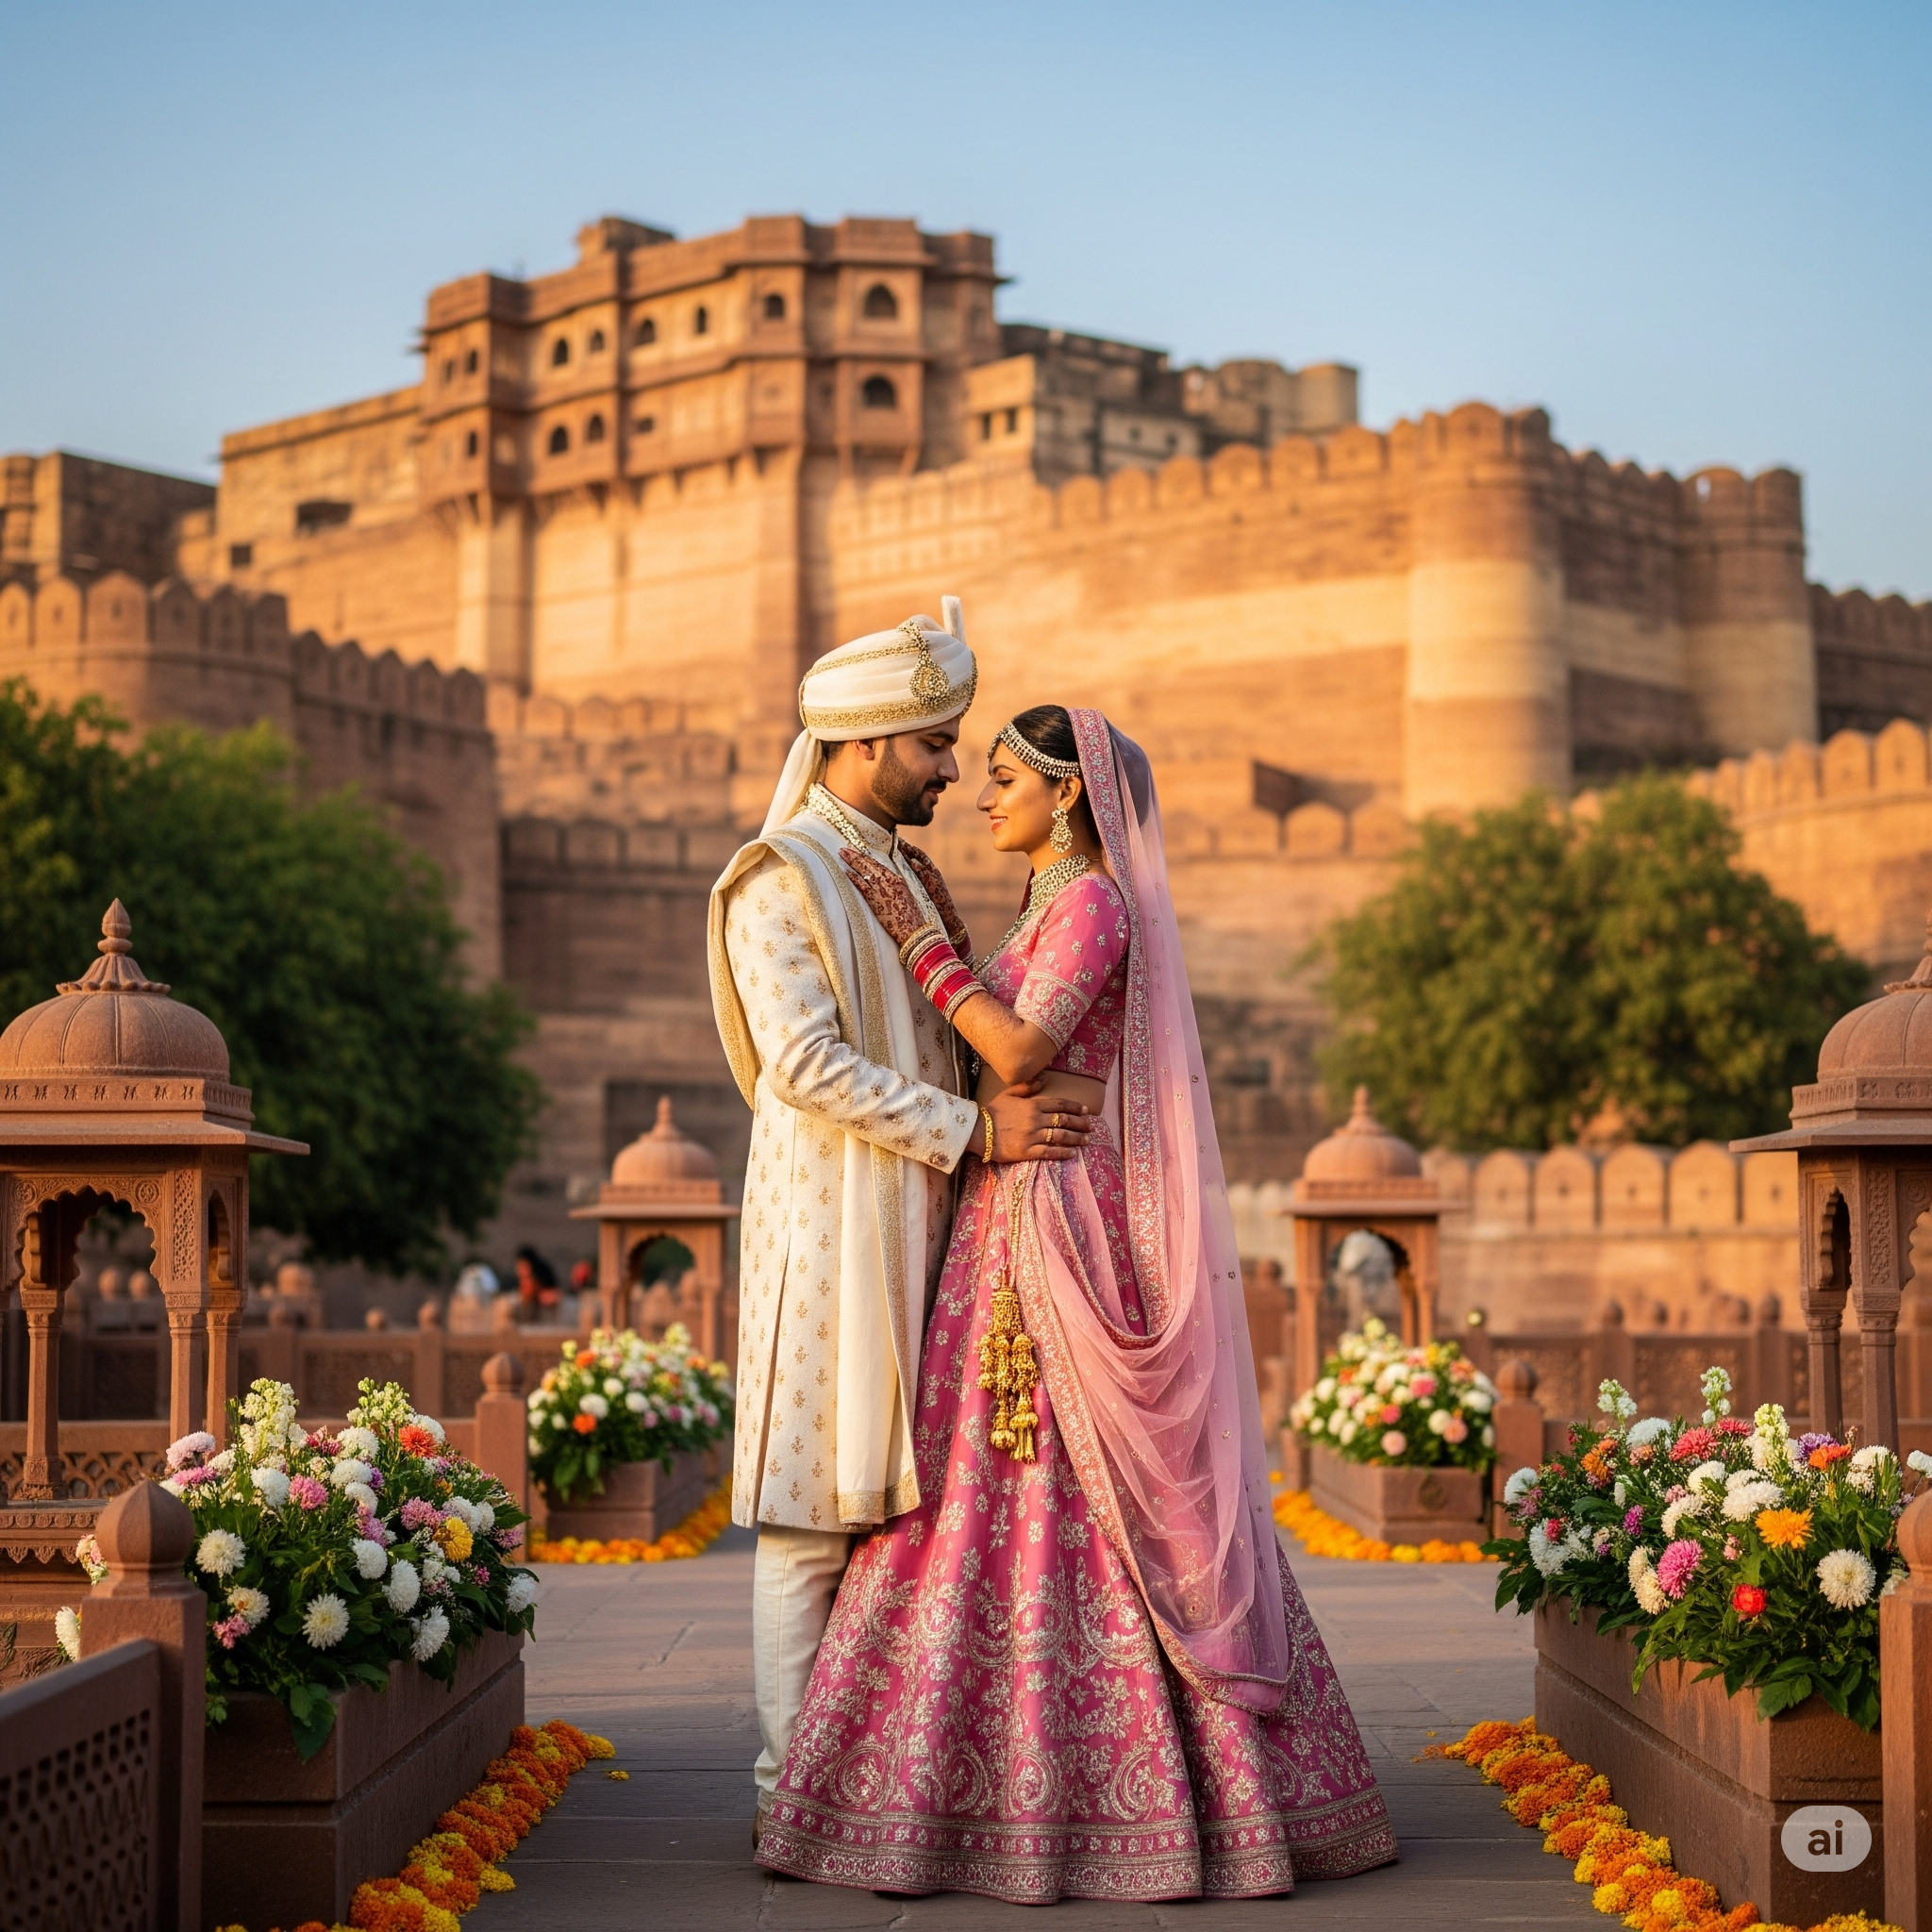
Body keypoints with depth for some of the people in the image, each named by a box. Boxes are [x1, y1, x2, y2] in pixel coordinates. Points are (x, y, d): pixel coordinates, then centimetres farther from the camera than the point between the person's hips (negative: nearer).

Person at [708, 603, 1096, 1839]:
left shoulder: (905, 875, 19)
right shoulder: (780, 880, -8)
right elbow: (805, 1064, -18)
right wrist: (973, 1130, -19)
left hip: (920, 1229, 8)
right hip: (830, 1228, -8)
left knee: (898, 1498, 8)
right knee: (816, 1511, -5)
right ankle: (793, 1792, 1)